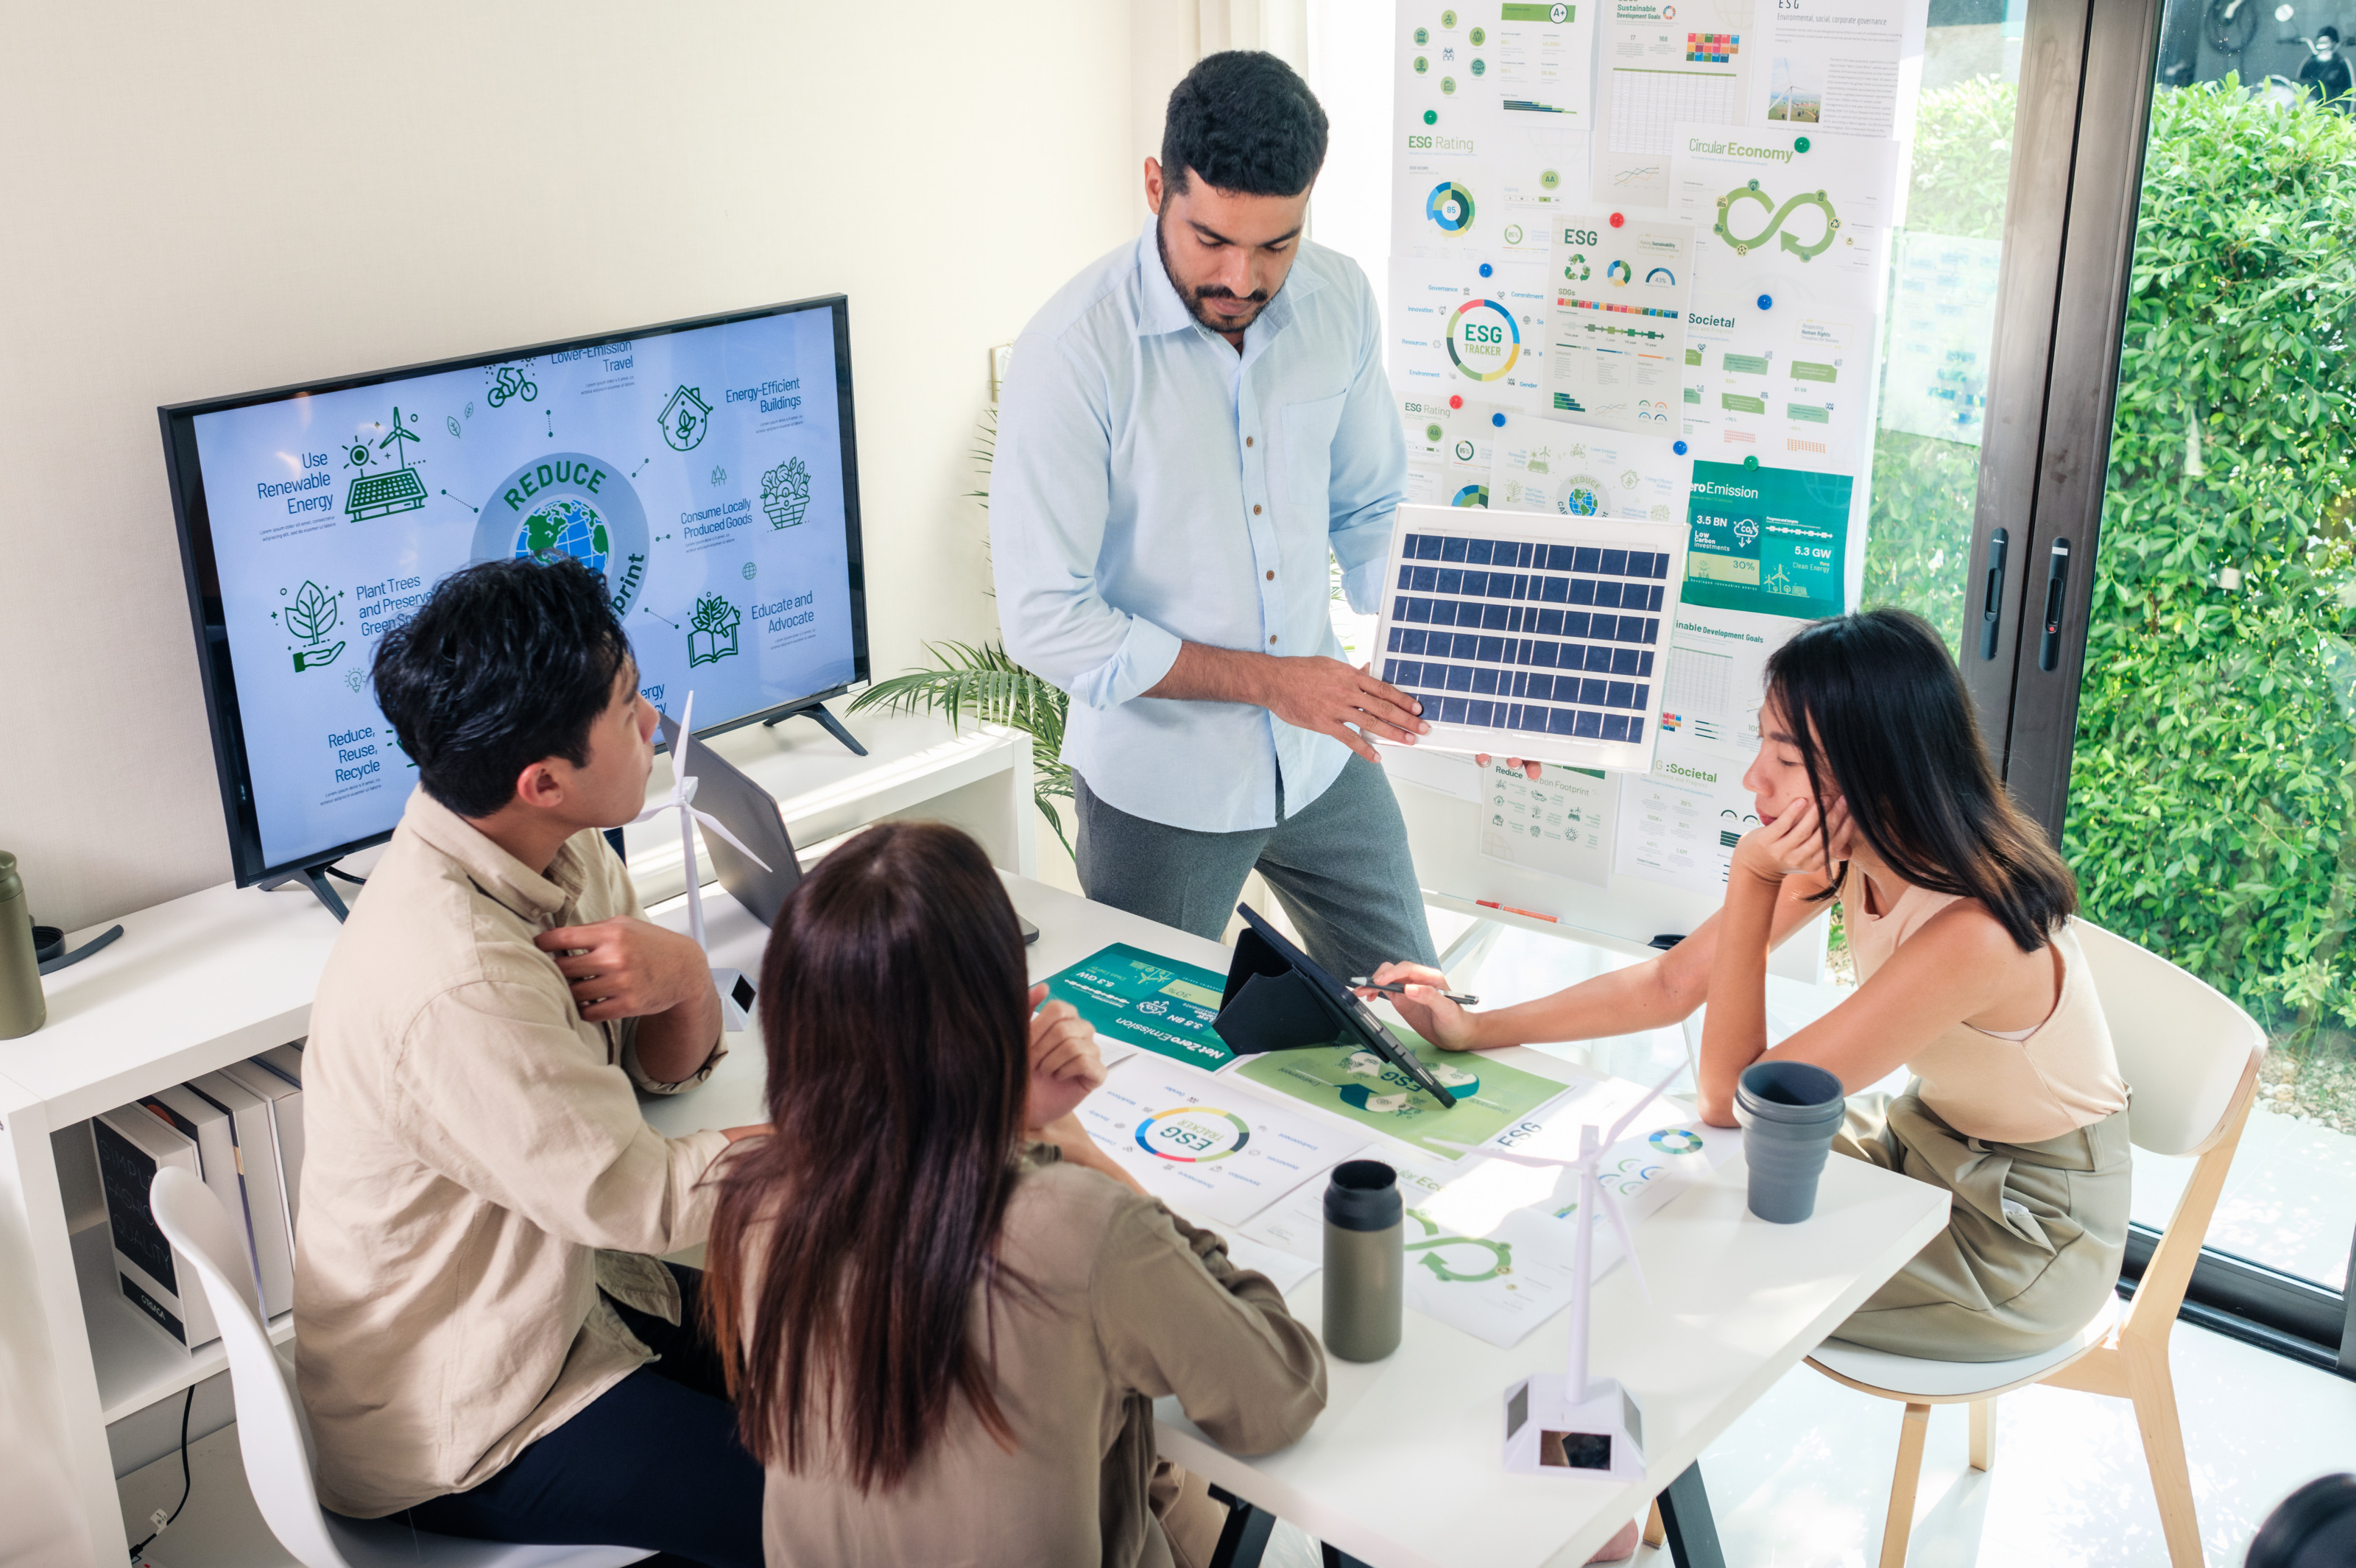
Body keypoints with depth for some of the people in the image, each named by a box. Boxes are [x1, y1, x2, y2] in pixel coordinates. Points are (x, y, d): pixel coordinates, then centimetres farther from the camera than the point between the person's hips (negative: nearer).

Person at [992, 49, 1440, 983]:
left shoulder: (1338, 301, -5)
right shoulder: (1074, 352, -22)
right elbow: (1045, 622, -21)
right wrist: (1267, 679, -20)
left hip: (1321, 755, 5)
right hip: (1160, 779, -5)